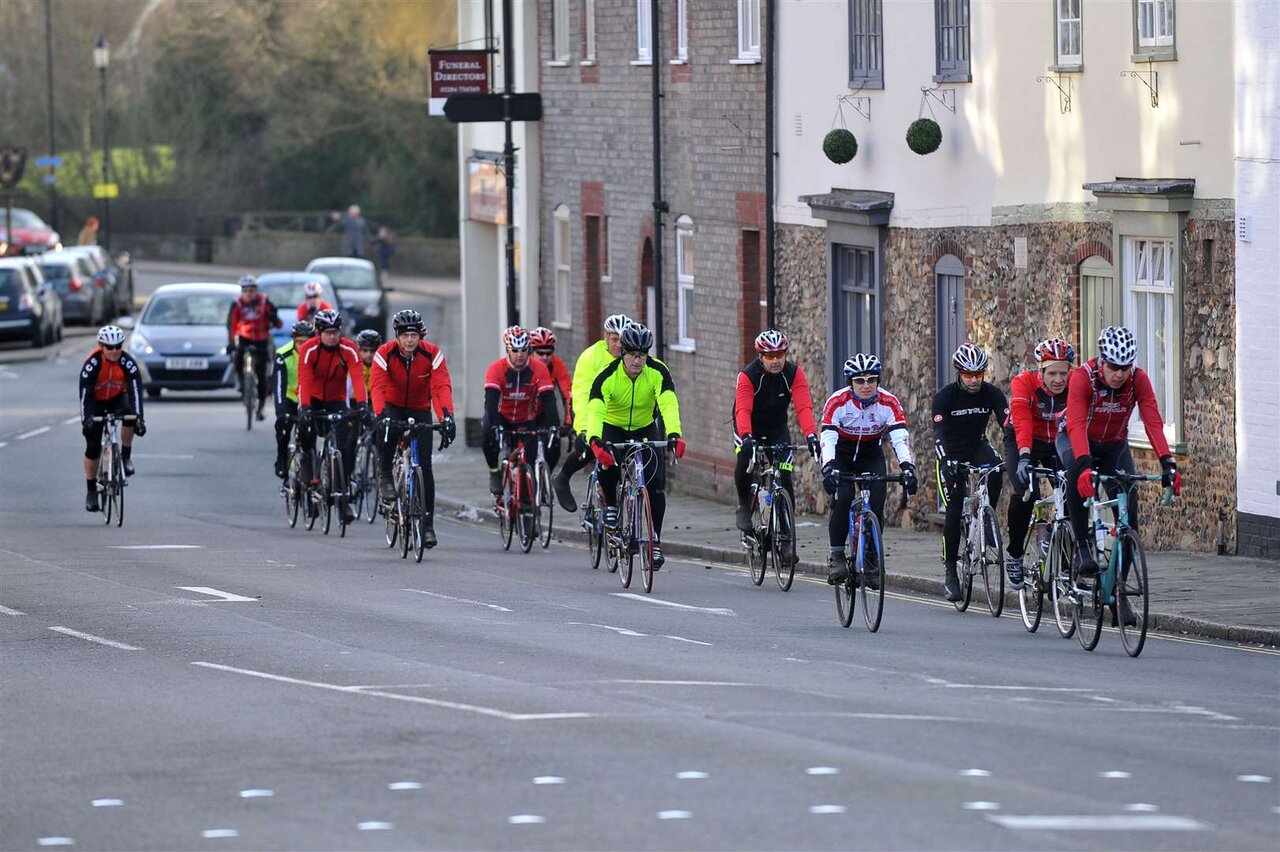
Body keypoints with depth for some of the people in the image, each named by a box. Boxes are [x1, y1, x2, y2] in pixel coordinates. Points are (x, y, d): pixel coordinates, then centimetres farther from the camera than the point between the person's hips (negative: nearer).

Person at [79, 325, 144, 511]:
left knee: (129, 415, -34)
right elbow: (85, 393, -31)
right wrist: (86, 420, -43)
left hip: (117, 398, 1)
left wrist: (138, 417, -44)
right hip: (96, 402, -1)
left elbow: (135, 389, -32)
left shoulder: (127, 362, -25)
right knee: (93, 448, -7)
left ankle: (126, 457, -13)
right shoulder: (92, 364, -28)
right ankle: (91, 491, 9)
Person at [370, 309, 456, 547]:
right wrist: (380, 415, -50)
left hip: (420, 410, 1)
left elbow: (442, 386, -28)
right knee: (385, 429, -38)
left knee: (424, 467, -6)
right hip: (393, 406, -1)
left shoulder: (432, 354, -19)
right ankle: (385, 476, -15)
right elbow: (378, 387, -32)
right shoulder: (385, 354, -21)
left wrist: (447, 416, -45)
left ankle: (428, 523, -1)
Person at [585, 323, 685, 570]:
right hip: (613, 428, -1)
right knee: (608, 465, -31)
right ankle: (611, 505, -1)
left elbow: (669, 404, -36)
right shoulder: (607, 376, -27)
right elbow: (594, 410, -40)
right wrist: (594, 441, -59)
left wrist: (674, 435, -54)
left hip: (645, 429, 1)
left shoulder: (657, 372, -23)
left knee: (656, 483, -14)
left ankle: (655, 540, -3)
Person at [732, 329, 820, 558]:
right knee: (745, 460, -31)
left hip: (777, 429, 2)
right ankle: (745, 505, -7)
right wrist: (746, 438, -54)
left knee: (784, 476, -12)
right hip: (750, 429, -2)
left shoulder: (794, 373, -18)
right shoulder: (747, 376, -25)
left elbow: (803, 406, -29)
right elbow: (743, 410, -36)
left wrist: (810, 434, -45)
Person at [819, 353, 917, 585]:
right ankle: (836, 556, -14)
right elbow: (828, 438, -34)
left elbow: (900, 438, -30)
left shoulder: (888, 403, -21)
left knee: (876, 504, -16)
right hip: (841, 457, -2)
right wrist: (828, 468, -51)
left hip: (871, 456, 2)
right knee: (842, 499, -25)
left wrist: (907, 466, -46)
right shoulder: (837, 402, -25)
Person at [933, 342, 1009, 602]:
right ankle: (950, 571, -3)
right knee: (954, 511, -12)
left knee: (995, 468, -33)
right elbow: (939, 433, -31)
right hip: (952, 456, -2)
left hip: (977, 448, 2)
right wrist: (945, 461, -48)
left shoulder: (991, 394, -13)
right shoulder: (945, 396, -20)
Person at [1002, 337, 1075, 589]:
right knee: (1024, 491, -25)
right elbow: (1022, 422, -39)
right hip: (1022, 442, -2)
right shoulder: (1023, 382, -27)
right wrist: (1024, 458, -52)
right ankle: (1014, 554, -4)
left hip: (1057, 443, 2)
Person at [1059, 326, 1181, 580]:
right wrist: (1084, 465, -57)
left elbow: (1153, 423, -31)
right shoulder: (1083, 376, -32)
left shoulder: (1138, 379, -24)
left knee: (1128, 492, -16)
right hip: (1075, 439, -3)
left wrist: (1168, 464, -44)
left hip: (1114, 443, 3)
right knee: (1078, 474, -35)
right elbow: (1077, 425, -42)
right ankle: (1082, 549, -31)